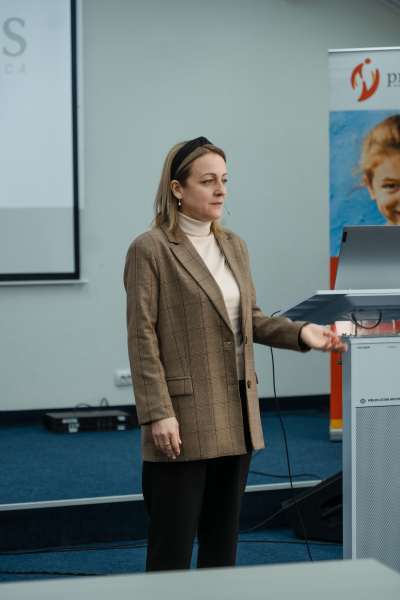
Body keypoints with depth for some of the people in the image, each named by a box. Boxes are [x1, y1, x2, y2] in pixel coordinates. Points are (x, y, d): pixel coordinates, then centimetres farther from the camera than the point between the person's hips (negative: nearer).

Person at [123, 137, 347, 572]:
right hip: (184, 416, -7)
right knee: (173, 542, -2)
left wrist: (300, 332, 1)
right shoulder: (150, 249, -8)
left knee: (223, 540, 14)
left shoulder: (234, 246, 13)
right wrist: (157, 414, -18)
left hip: (236, 416, 7)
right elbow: (142, 338, -12)